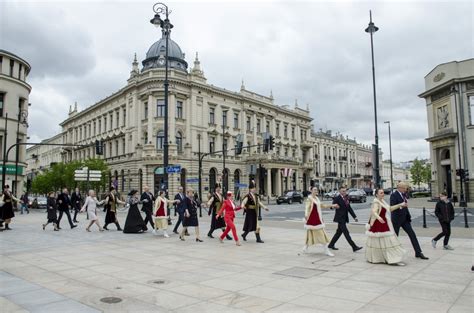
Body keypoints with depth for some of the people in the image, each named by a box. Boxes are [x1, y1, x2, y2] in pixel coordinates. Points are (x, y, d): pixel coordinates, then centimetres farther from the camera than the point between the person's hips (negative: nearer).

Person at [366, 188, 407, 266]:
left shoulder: (382, 201, 12)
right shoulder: (376, 202, -19)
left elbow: (390, 209, 21)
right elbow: (374, 212, -35)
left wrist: (400, 205, 19)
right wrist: (379, 217, -55)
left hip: (384, 224, 10)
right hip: (379, 225, -10)